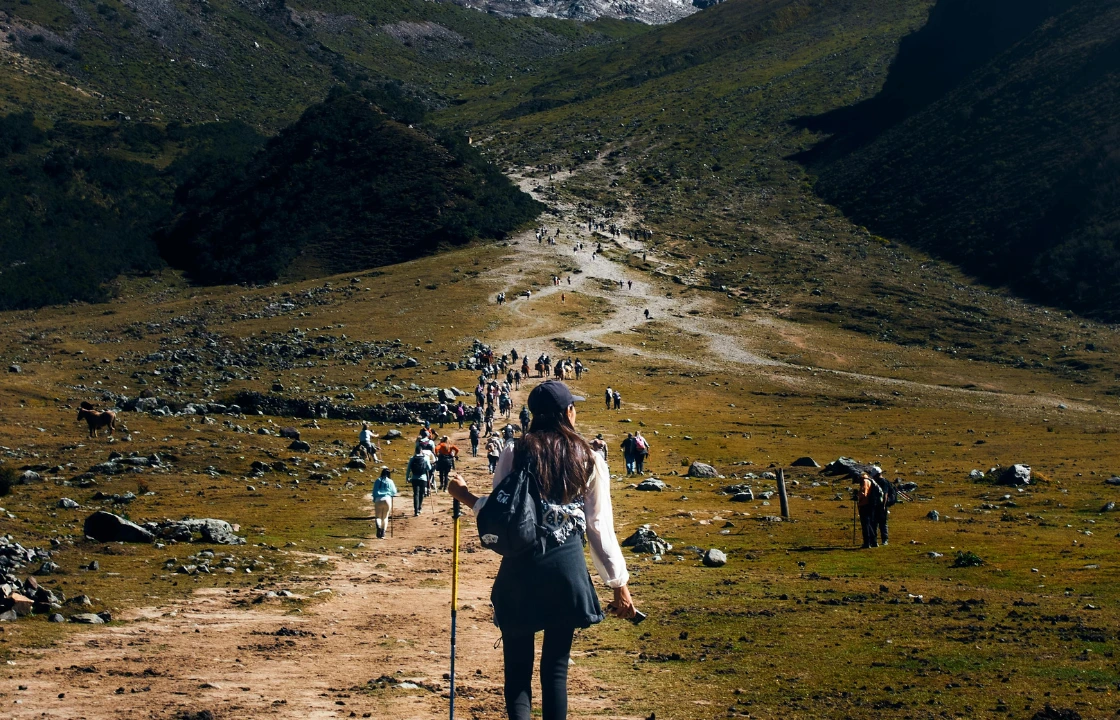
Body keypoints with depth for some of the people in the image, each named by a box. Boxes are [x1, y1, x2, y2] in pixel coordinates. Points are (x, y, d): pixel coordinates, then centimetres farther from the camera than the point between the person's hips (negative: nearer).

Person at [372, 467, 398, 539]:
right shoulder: (390, 481, 5)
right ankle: (382, 533, 4)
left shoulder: (377, 481, 7)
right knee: (385, 517, 11)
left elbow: (374, 492, 7)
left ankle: (379, 527, -23)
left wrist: (374, 500, 19)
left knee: (378, 517, 7)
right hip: (387, 499, 0)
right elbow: (394, 492, 10)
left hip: (378, 500, 0)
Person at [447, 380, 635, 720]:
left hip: (520, 569, -1)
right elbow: (600, 528, 2)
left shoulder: (515, 454, 0)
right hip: (567, 566, 1)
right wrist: (619, 583, 9)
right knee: (556, 668, 11)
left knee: (518, 668, 7)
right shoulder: (590, 460, 2)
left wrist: (465, 496, 20)